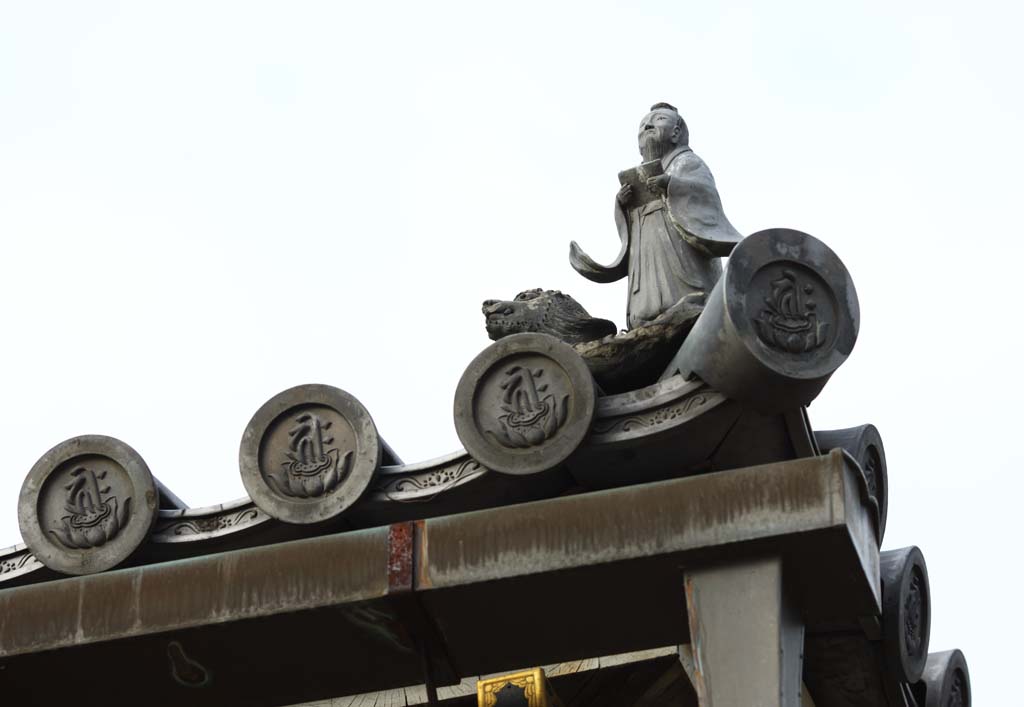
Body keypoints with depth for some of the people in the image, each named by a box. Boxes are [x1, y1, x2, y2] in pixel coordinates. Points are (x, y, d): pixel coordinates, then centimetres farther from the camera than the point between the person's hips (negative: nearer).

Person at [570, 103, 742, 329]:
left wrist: (672, 183, -21)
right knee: (645, 319, -12)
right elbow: (626, 227, 20)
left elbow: (706, 191, -4)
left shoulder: (687, 162, 15)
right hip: (648, 262, 5)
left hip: (680, 252, -5)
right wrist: (622, 205, -1)